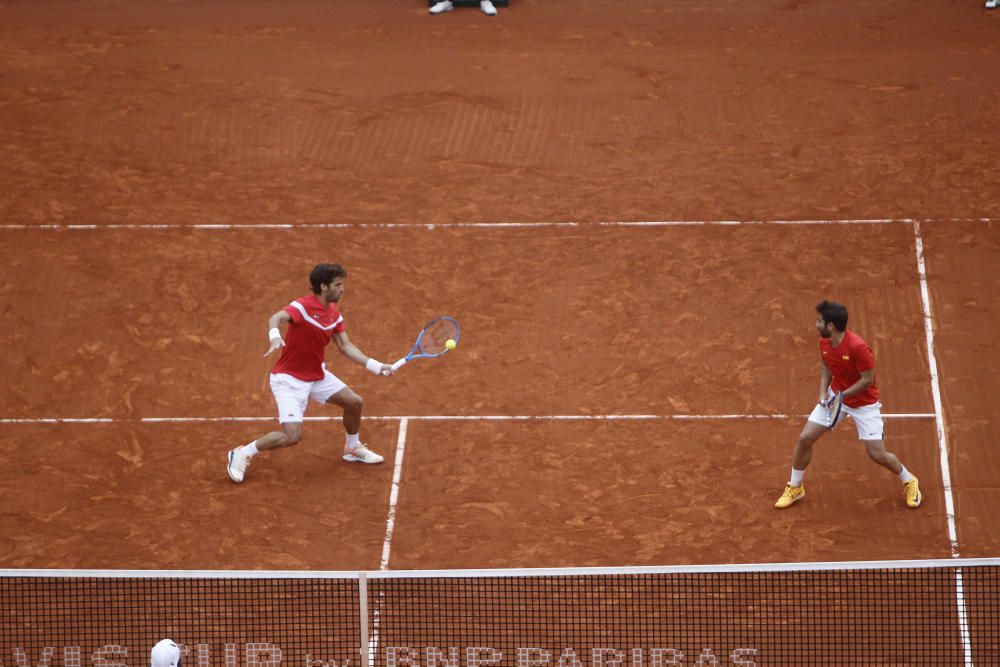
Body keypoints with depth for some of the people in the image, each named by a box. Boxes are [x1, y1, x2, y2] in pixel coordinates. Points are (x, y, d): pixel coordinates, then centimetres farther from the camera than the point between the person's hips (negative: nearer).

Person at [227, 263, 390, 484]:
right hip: (289, 379, -8)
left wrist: (376, 366, -4)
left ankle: (353, 448, 40)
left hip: (317, 374, 8)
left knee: (354, 402, 12)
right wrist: (275, 337, -67)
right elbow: (275, 319, -44)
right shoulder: (303, 306, -25)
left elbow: (346, 347, 5)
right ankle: (242, 455, 0)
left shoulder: (334, 314, 0)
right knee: (292, 435, -19)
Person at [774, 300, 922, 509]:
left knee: (877, 455, -6)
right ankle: (795, 488, 20)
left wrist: (841, 395, -27)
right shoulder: (824, 343, -10)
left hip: (863, 402, -6)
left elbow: (867, 380, -24)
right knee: (805, 438, 0)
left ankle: (909, 481, 23)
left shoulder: (857, 347, -32)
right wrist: (823, 392, -7)